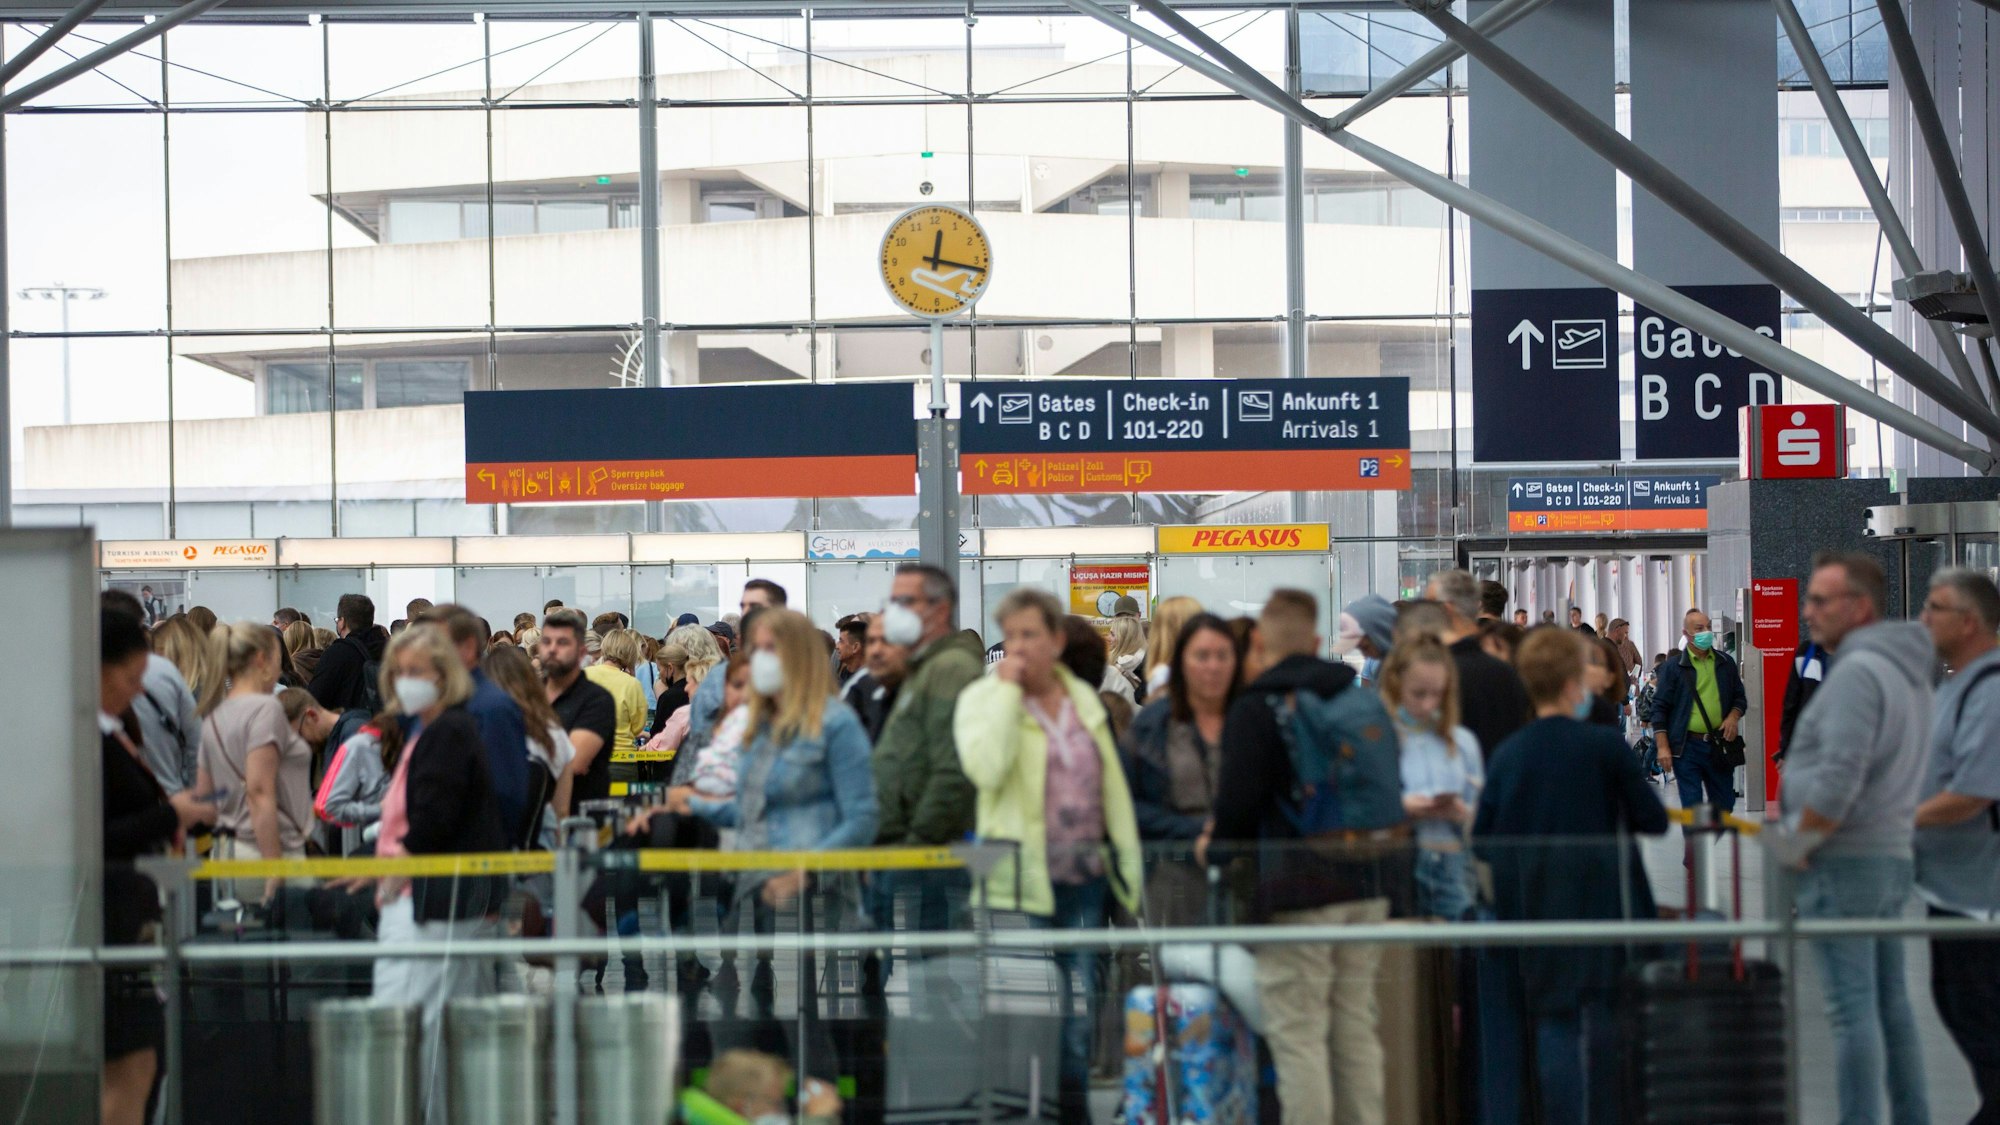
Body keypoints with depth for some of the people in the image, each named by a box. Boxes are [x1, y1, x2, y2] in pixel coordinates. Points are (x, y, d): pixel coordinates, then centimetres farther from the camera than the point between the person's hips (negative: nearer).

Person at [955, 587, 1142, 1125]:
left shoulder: (1084, 699, 13)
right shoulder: (982, 698, -2)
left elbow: (1112, 787, 18)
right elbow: (985, 768, -21)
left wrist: (1130, 862, 14)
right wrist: (1008, 690, -16)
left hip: (1084, 877, 5)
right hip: (1020, 882, -5)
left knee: (1079, 1010, 9)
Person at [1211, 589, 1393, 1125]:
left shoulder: (1255, 708, -8)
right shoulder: (1361, 698, 13)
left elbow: (1238, 800, -14)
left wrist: (1217, 845, 4)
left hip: (1295, 888, -7)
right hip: (1365, 882, 7)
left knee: (1298, 1036, -5)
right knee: (1355, 1029, 12)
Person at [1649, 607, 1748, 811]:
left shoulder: (1725, 663, 12)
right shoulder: (1673, 667, 0)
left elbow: (1740, 697, 21)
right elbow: (1659, 708, -1)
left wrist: (1733, 716, -2)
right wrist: (1662, 747, -8)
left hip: (1719, 745, 4)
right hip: (1687, 747, -4)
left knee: (1724, 803, 8)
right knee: (1692, 806, -2)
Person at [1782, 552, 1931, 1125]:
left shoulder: (1858, 672, -15)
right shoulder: (1908, 670, 15)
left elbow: (1839, 777, -23)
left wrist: (1799, 844, -13)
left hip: (1843, 863, -10)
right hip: (1892, 857, 10)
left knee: (1853, 1011, -9)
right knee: (1891, 1004, 13)